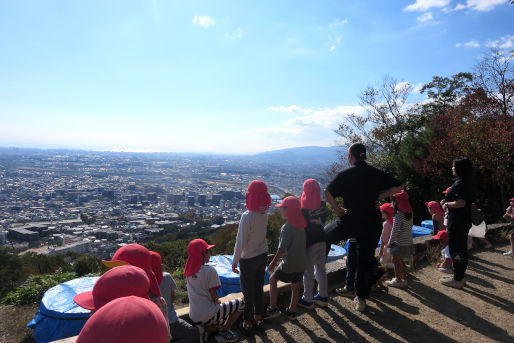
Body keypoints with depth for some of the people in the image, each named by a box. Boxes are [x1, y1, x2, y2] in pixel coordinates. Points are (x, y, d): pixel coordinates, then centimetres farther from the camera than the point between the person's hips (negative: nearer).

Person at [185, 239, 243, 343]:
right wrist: (217, 301, 5)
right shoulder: (209, 270, -20)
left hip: (194, 317, 8)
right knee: (240, 303, 6)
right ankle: (223, 333, 5)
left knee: (224, 322, 32)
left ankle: (205, 329, 7)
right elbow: (214, 297, -16)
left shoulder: (189, 270, 2)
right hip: (208, 315, -8)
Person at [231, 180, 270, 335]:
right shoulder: (264, 213, -7)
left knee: (248, 292, 11)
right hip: (263, 255, 6)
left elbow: (240, 242, -21)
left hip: (248, 259, -6)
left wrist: (234, 261, -9)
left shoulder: (247, 217, -26)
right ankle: (258, 319, 37)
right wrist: (248, 209, 1)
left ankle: (248, 323, 27)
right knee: (259, 289, 21)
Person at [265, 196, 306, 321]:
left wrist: (273, 263, -10)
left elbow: (282, 248, -19)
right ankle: (291, 311, 30)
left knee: (273, 280, 10)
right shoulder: (301, 225, 2)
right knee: (295, 286, 17)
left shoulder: (286, 228, -20)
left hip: (289, 263, -7)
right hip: (301, 263, 7)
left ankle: (273, 309, 13)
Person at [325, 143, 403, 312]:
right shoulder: (376, 173, 2)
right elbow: (398, 186, 5)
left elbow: (328, 192, -12)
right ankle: (361, 298, 18)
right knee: (367, 258, 11)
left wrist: (337, 209, -1)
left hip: (352, 220, -2)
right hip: (373, 220, 3)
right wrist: (379, 197, 5)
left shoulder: (345, 174, -5)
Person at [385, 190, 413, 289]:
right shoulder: (409, 214, 6)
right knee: (400, 261, 18)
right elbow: (410, 227, 13)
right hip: (408, 242, 8)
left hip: (400, 242, -8)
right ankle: (404, 278, 26)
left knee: (396, 260, 3)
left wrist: (390, 241, -7)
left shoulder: (398, 216, -19)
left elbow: (395, 230, -17)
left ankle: (398, 281, 9)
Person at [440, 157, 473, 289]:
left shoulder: (460, 183, -19)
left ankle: (457, 279, 7)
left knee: (456, 250, -2)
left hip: (457, 222, -11)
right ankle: (459, 275, 29)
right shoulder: (464, 182, 12)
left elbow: (461, 203, -28)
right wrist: (447, 202, 13)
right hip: (462, 220, 11)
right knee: (461, 248, 17)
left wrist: (447, 204, -14)